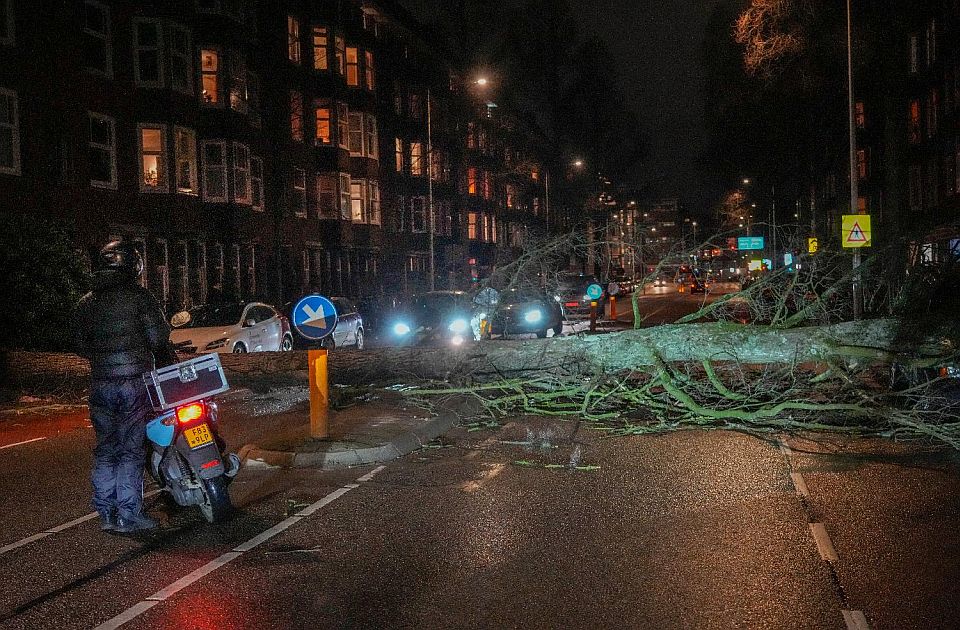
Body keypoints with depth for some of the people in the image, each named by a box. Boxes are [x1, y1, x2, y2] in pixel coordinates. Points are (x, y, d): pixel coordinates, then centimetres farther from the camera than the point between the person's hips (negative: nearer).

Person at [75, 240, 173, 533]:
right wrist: (170, 365, 8)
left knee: (105, 448, 12)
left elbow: (82, 347, 14)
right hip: (134, 381, -5)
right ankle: (128, 515, 1)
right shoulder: (139, 296, -6)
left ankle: (106, 513, 17)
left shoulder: (86, 303, 10)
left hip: (100, 384, 5)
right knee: (131, 449, -1)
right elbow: (159, 340, -9)